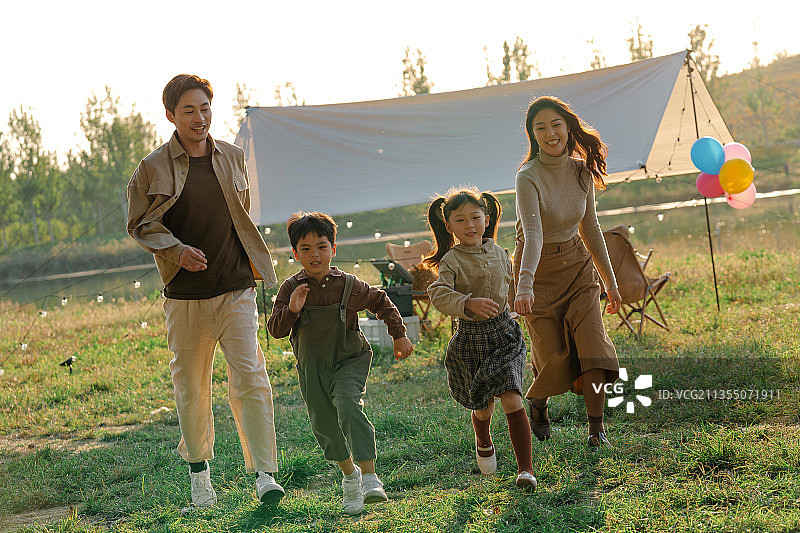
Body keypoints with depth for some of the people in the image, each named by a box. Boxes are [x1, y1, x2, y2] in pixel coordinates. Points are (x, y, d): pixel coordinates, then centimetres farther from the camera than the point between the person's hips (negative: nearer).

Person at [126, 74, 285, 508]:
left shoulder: (232, 158, 8)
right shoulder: (153, 168, -2)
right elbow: (139, 224, 2)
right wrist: (177, 250, -14)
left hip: (236, 290, 1)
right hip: (186, 295, -1)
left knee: (250, 379, -9)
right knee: (191, 386, 9)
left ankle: (264, 475, -7)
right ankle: (199, 472, 26)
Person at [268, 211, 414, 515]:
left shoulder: (349, 286, -7)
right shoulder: (291, 289, -6)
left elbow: (381, 303, 9)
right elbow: (276, 330, -9)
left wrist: (399, 335, 10)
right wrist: (291, 310, -27)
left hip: (348, 361, -3)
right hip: (311, 368, 3)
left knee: (348, 405, -27)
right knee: (324, 424, 8)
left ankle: (369, 477, -27)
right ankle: (349, 475, 34)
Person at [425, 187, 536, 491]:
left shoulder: (499, 254, 3)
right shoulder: (451, 261, -13)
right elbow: (439, 295, -30)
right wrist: (469, 304, -44)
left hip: (503, 334, 2)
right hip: (470, 340, -2)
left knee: (511, 399, -14)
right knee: (482, 406, 13)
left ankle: (526, 469, -9)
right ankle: (483, 442, 49)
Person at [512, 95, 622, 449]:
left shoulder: (581, 171, -3)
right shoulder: (528, 178, -21)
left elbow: (590, 229, 9)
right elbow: (532, 234, -35)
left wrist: (609, 281, 13)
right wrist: (525, 284, -49)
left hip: (577, 266, 4)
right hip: (539, 272, -4)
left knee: (593, 345, -11)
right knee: (556, 360, -2)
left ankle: (596, 430, 0)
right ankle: (536, 402, 32)